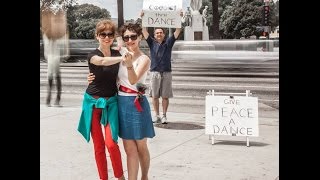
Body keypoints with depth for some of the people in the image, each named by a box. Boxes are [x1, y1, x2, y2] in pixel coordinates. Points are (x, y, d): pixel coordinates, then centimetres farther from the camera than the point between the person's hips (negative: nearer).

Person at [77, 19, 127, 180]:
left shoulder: (117, 54, 3)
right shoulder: (92, 55, -9)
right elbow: (103, 61, -34)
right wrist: (121, 58, -51)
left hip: (111, 102, 1)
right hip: (93, 102, -1)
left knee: (111, 143, -11)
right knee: (98, 145, 5)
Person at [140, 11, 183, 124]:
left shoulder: (168, 42, 7)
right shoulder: (152, 43, 8)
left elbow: (177, 31, 1)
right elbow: (144, 31, 1)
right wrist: (142, 18, -8)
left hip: (166, 73, 0)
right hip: (154, 72, 1)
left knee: (165, 96, 2)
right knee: (154, 96, 3)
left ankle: (164, 116, 10)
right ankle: (157, 116, 13)